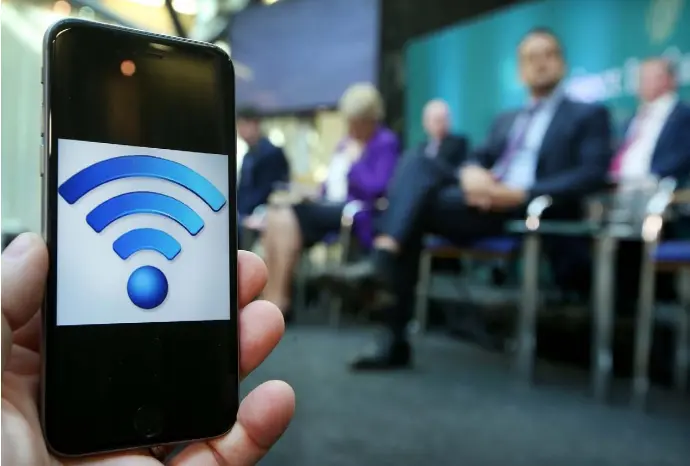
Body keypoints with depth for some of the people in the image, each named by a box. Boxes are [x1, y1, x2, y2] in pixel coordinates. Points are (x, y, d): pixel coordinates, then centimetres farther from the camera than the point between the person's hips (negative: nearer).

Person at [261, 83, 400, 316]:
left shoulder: (386, 142, -1)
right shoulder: (345, 143, 22)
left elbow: (377, 188, -15)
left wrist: (354, 161, -6)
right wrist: (314, 196, 4)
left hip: (357, 216, -8)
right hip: (330, 208, 8)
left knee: (290, 216, -27)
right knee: (275, 215, -19)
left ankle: (278, 299, -21)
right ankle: (269, 297, -24)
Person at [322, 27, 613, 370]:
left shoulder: (589, 115, 13)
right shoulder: (506, 120, 31)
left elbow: (594, 174, -4)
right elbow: (478, 159, 17)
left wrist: (521, 194, -18)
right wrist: (472, 173, -10)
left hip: (528, 212, -5)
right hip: (482, 201, 6)